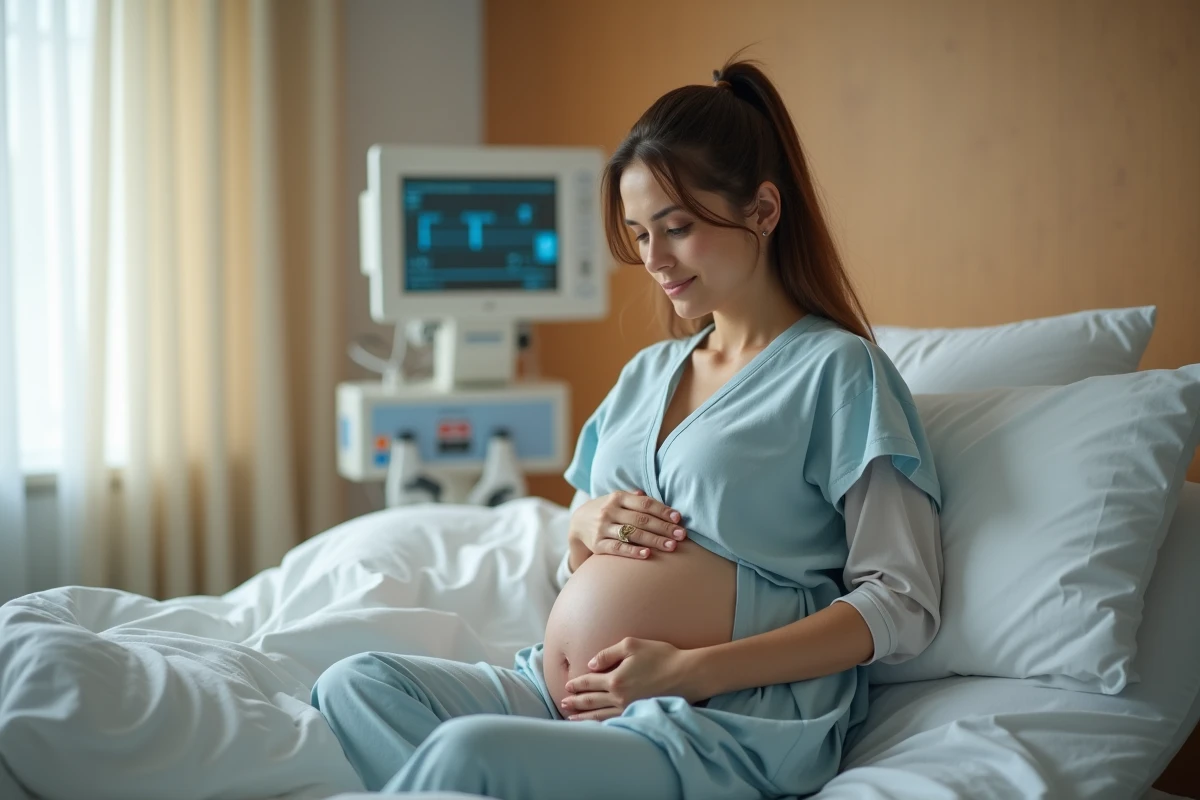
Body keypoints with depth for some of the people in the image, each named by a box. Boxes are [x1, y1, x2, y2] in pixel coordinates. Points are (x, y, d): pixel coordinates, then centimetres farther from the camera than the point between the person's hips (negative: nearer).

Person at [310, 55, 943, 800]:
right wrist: (586, 529, 1)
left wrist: (687, 670, -17)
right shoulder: (646, 373, 19)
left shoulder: (838, 369, -3)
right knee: (352, 685, -13)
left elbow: (902, 606, -10)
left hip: (732, 721, -8)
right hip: (563, 691, 8)